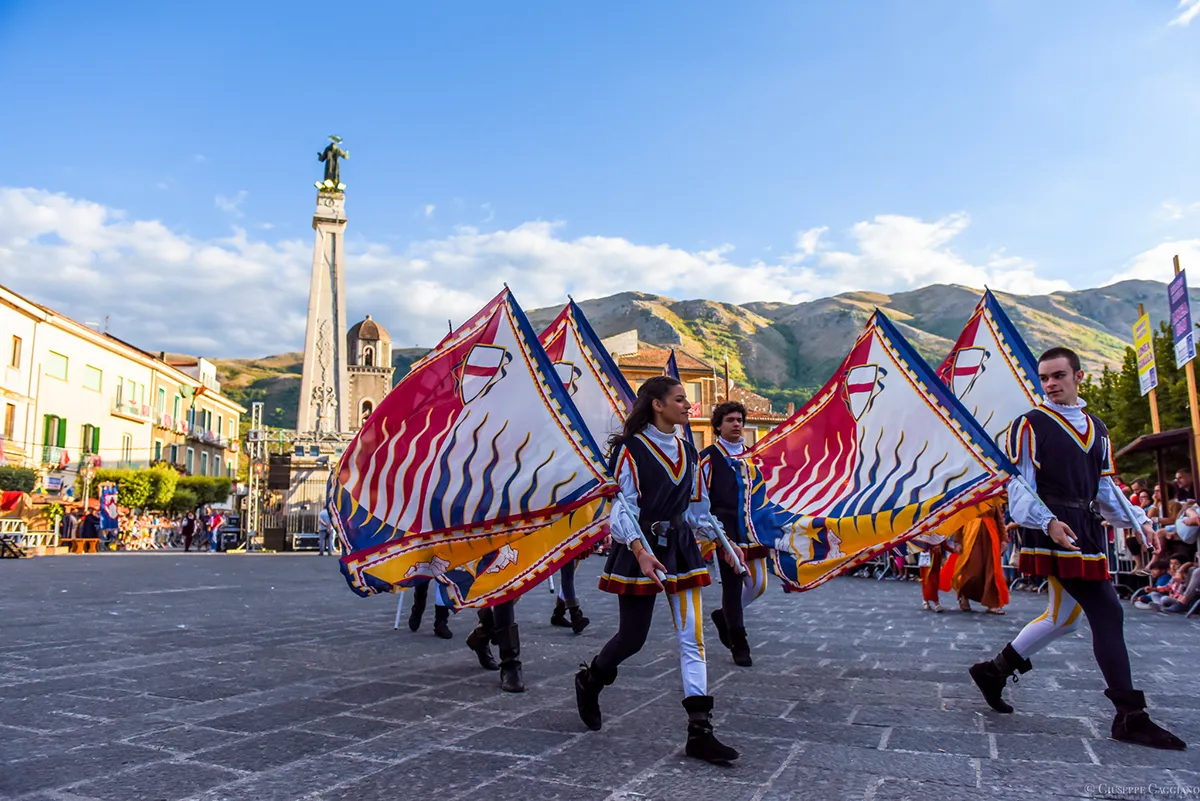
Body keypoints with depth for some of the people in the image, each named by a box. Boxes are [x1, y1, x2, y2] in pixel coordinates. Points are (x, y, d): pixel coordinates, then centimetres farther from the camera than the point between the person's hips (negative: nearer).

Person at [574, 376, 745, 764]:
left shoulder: (687, 451, 10)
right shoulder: (630, 449, -10)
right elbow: (623, 506, -15)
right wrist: (640, 550, -29)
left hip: (679, 546, 6)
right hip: (640, 549, -6)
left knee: (692, 637, -1)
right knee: (632, 636, 4)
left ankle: (700, 732, 4)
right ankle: (589, 680, 35)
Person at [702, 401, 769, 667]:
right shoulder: (708, 457, -3)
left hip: (750, 528, 5)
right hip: (724, 529, -5)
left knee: (758, 584, 4)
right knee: (732, 585, -2)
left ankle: (724, 615, 31)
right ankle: (739, 647, 10)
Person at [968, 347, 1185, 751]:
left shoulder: (1096, 428, 17)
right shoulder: (1029, 425, -4)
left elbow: (1105, 487, 21)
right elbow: (1019, 485, -10)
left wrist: (1138, 521, 7)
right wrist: (1048, 522, -24)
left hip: (1087, 532, 8)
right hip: (1055, 532, -8)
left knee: (1064, 616, 12)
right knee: (1106, 613, -10)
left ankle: (994, 670, 25)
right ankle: (1130, 717, -1)